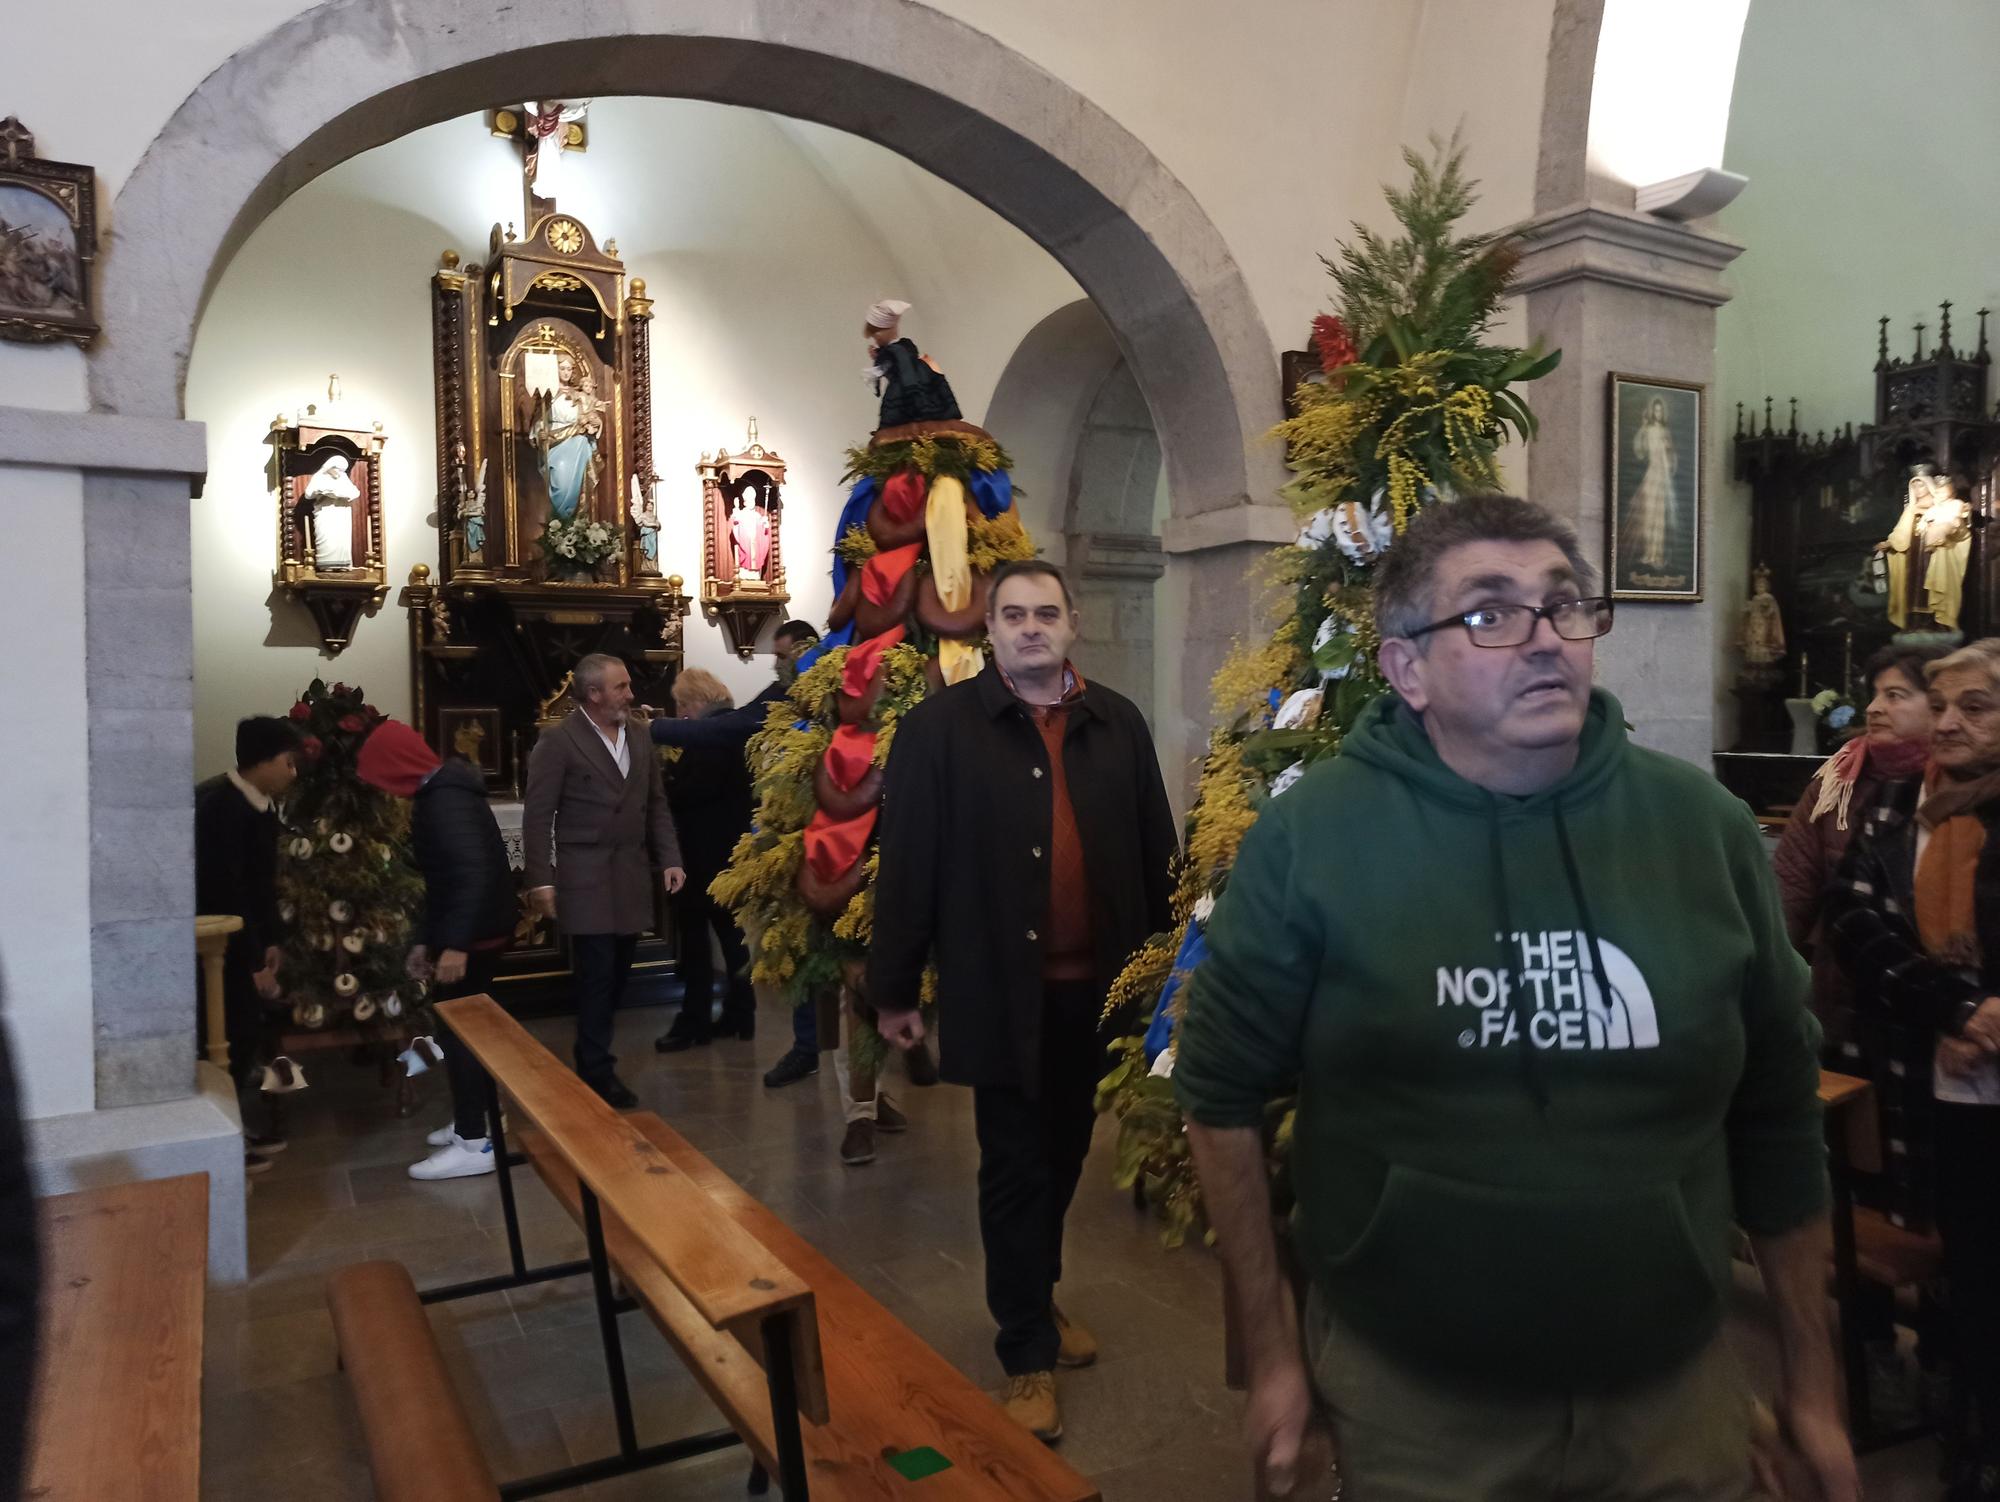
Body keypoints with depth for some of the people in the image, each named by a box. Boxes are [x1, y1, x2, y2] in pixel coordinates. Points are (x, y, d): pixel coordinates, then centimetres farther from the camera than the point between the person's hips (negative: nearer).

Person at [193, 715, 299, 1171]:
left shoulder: (260, 806, 5)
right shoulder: (217, 806, -23)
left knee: (249, 1031, 13)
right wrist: (254, 960, -22)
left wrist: (269, 943, 5)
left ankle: (246, 1124, 24)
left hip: (237, 939, 9)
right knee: (226, 1035, -4)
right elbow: (225, 890, -25)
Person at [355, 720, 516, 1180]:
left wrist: (456, 944, -31)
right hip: (468, 930, 10)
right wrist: (424, 938, 21)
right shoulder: (439, 794, 13)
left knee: (457, 1031, -4)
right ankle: (471, 1120, 30)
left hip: (472, 934, -10)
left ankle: (474, 1144, 2)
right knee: (461, 1027, 18)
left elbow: (473, 873, -29)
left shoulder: (446, 801, -20)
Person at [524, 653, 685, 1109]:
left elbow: (656, 805, 15)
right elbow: (537, 815, -9)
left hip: (633, 877, 6)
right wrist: (541, 880, -14)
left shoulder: (639, 738, 11)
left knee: (617, 976, 10)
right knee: (597, 977, -3)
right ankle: (598, 1071, 10)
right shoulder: (559, 741, -7)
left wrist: (669, 859, 5)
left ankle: (592, 1055, 26)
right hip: (587, 880, -5)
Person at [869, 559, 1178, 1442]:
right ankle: (1027, 1352, 22)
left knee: (1064, 1156, 20)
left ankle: (1037, 1297, 42)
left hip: (1099, 986, 4)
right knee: (1016, 1169, 7)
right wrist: (893, 988, -6)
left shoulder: (1118, 724, 5)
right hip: (1003, 990, -4)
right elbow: (908, 864, -6)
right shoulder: (940, 727, -6)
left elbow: (1155, 850, 8)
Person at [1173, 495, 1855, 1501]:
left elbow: (1777, 1119, 3)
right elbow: (1223, 1090, -7)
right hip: (1407, 1401, -2)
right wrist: (1272, 1355, -5)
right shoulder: (1311, 836, -15)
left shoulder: (1704, 827, -6)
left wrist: (1812, 1382, 8)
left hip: (1673, 1397, 3)